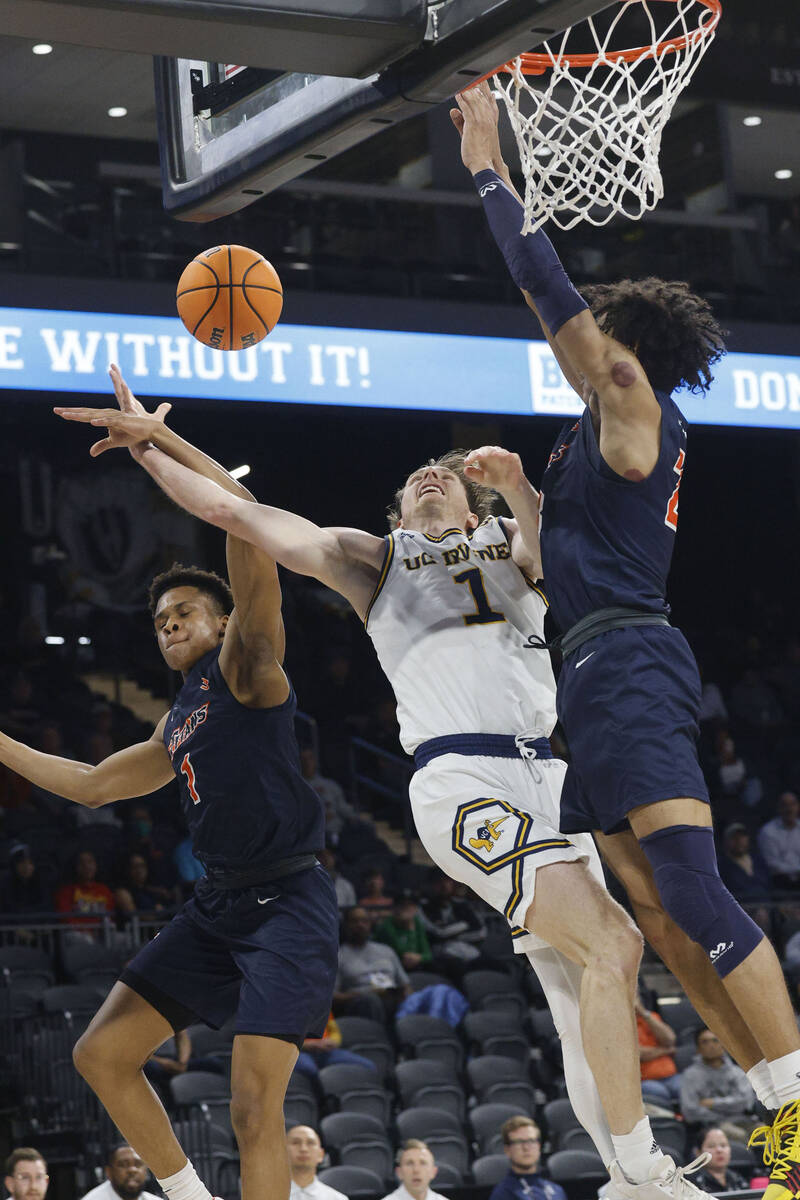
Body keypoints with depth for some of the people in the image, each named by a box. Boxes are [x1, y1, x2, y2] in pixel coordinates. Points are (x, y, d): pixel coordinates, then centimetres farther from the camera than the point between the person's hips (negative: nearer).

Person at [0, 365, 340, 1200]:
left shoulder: (245, 667, -4)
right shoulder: (177, 727, 19)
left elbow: (246, 519, -18)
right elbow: (93, 785, 32)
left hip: (286, 903, -9)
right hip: (216, 905, 9)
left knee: (254, 1106, -15)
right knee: (101, 1054, 9)